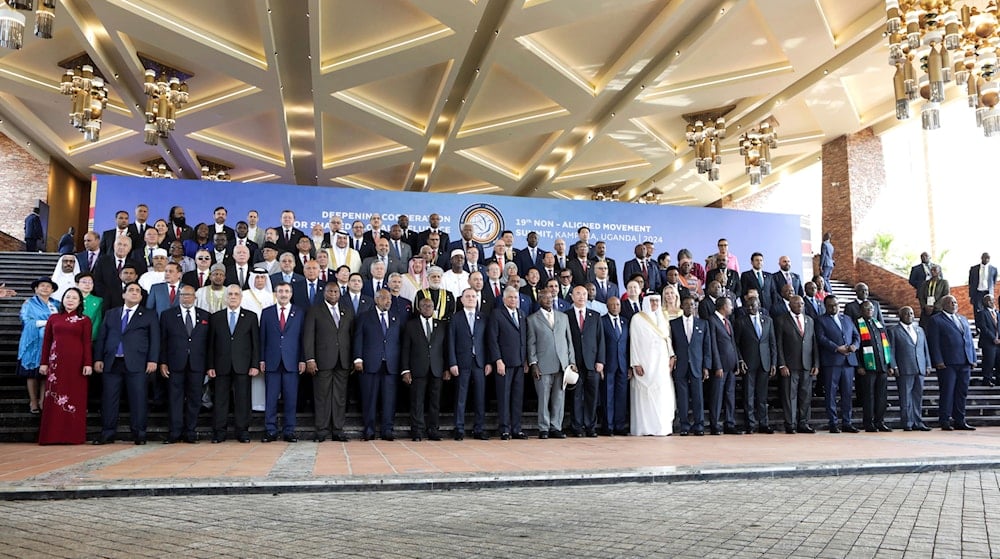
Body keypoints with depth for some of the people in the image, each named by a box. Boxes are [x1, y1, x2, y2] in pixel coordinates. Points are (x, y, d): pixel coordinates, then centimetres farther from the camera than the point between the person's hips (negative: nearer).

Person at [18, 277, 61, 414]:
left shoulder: (57, 305, 16)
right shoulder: (29, 304, 5)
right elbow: (27, 322, -8)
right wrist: (48, 322, -14)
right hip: (34, 342, -2)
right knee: (32, 373, 0)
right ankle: (33, 401, 6)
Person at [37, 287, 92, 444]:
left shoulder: (85, 320, 7)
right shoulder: (53, 318, 13)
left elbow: (87, 343, 1)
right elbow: (46, 342, 12)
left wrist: (88, 364, -6)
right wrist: (44, 363, 6)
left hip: (76, 362, -2)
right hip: (56, 362, 2)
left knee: (76, 397, 0)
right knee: (54, 397, 1)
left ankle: (74, 435, 5)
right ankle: (53, 436, 6)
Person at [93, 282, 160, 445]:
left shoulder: (149, 315, 11)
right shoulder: (111, 314, 19)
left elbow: (154, 339, 3)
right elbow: (101, 337, 14)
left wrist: (152, 360, -7)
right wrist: (98, 359, 4)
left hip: (136, 363, -2)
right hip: (112, 363, 3)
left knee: (138, 399, -4)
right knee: (109, 399, 2)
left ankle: (139, 434, 2)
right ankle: (107, 434, 10)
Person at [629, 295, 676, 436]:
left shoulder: (663, 318, 14)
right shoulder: (637, 319, -1)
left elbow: (668, 338, 15)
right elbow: (634, 341, -4)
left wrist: (671, 356, 2)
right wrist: (636, 364, -10)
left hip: (661, 361, 5)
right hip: (645, 362, -5)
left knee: (663, 393, 1)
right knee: (645, 394, -5)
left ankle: (661, 426, 6)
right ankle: (645, 427, 0)